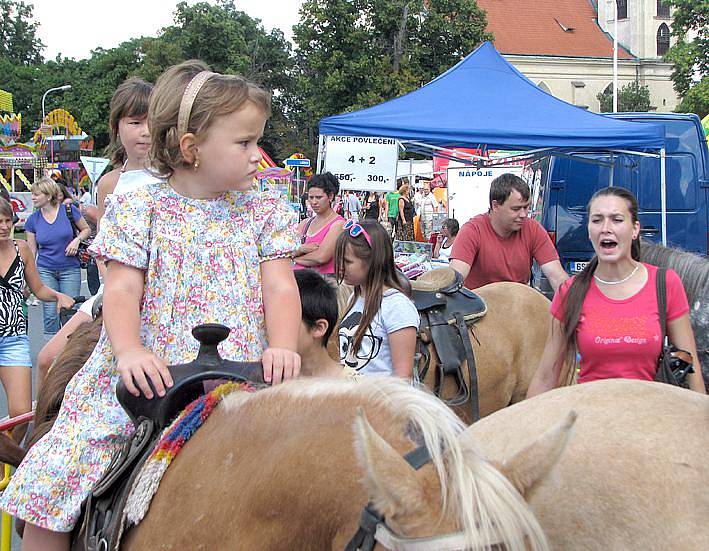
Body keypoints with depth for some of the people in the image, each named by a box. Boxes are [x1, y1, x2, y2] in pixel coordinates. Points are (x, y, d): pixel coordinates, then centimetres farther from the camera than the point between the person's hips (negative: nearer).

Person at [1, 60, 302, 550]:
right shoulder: (139, 208, 1)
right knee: (54, 477, -6)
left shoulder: (265, 212, 7)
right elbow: (122, 290, -7)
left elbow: (281, 289, -1)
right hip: (143, 378, -1)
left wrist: (282, 348, -21)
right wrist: (129, 350, -26)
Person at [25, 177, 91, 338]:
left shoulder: (69, 210, -5)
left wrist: (77, 240, -12)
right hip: (45, 271, 1)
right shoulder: (33, 220, 2)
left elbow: (86, 229, 8)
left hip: (70, 269, -1)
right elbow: (31, 250, 6)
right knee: (50, 313, -4)